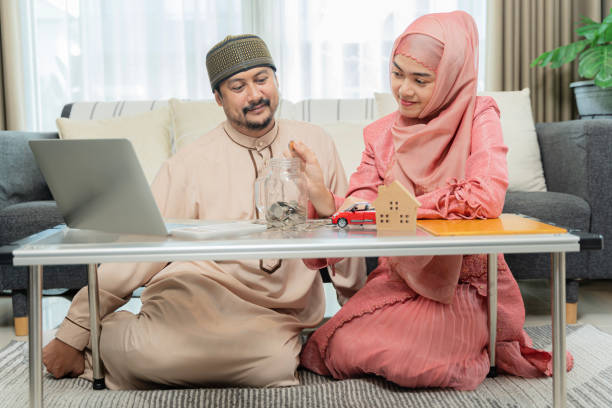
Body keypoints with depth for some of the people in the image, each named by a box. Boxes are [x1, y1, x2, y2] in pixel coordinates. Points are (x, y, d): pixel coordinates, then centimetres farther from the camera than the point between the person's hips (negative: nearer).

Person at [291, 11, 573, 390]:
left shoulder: (478, 117, -7)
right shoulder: (382, 134, 5)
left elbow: (487, 198, -23)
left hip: (464, 283, -4)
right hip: (398, 278, 5)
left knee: (408, 361, -24)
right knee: (339, 350, -14)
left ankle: (473, 346, 10)